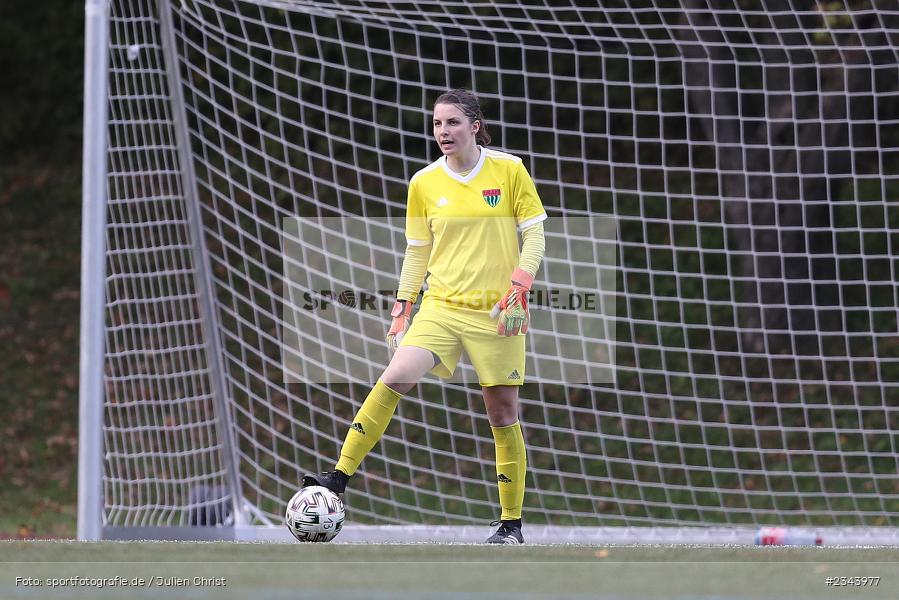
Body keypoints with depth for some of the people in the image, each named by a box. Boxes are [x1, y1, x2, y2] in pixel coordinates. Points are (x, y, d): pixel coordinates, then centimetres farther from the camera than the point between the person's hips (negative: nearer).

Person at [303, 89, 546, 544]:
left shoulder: (509, 170, -2)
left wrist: (518, 291, -13)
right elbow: (416, 252, 12)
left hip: (497, 312, -1)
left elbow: (534, 235, 0)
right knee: (394, 378, -21)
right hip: (442, 306, 1)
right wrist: (401, 312, 7)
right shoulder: (424, 183, 5)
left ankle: (511, 522, 13)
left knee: (503, 414, 2)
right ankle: (340, 476, -19)